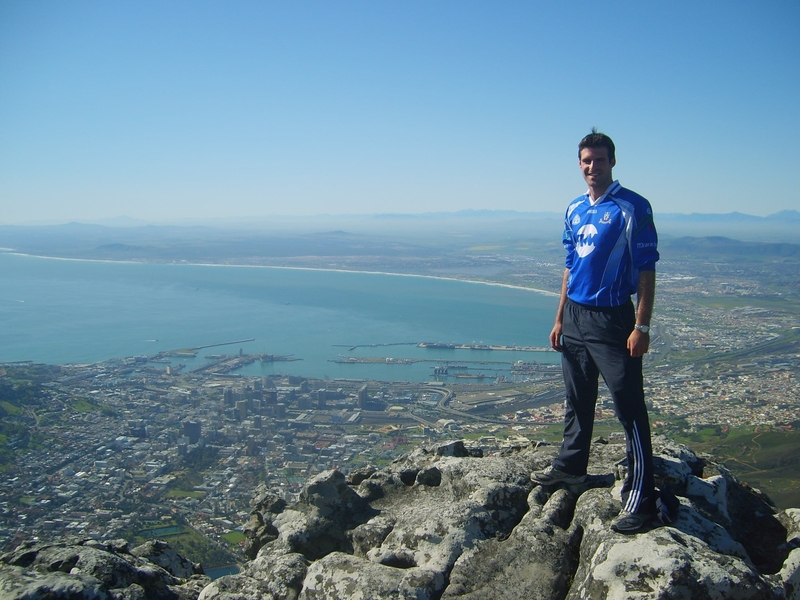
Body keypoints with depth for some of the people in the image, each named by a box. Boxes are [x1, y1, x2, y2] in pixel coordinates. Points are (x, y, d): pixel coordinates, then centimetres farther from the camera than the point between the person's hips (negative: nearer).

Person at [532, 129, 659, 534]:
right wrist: (560, 319, 15)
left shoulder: (632, 207, -9)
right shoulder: (574, 210, 11)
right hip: (575, 316, 7)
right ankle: (570, 466, 36)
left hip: (613, 319, -7)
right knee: (577, 401, 19)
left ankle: (640, 499, 4)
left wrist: (641, 326, -17)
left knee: (629, 409, -3)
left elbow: (646, 270, -11)